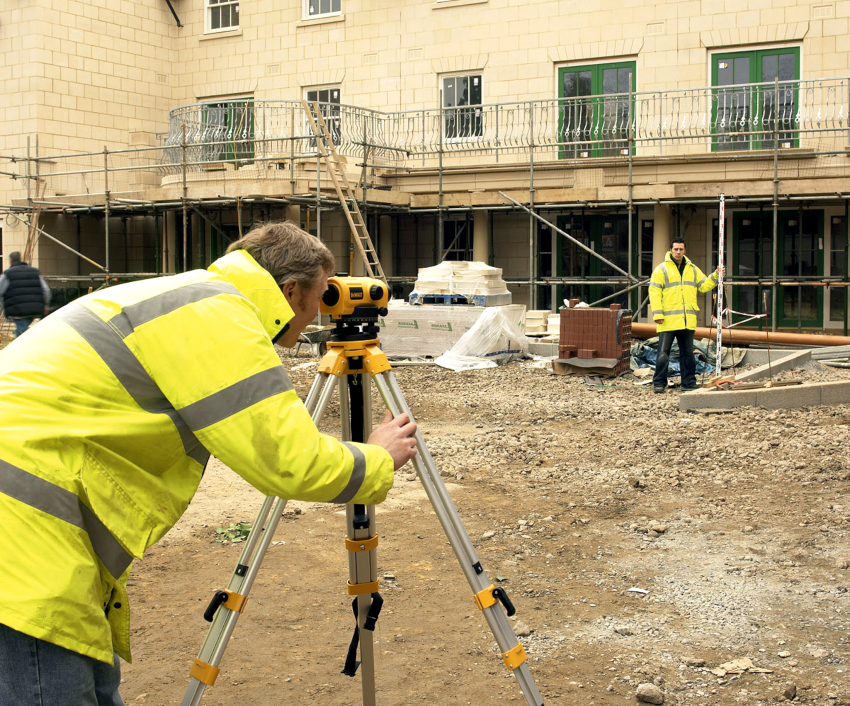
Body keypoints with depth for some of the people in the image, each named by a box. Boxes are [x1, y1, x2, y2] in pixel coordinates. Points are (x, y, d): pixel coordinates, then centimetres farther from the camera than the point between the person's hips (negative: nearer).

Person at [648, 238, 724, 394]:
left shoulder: (693, 269, 15)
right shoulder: (661, 269, -1)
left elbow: (703, 286, 16)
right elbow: (654, 292, -6)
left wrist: (715, 276, 0)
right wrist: (657, 314, -13)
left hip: (688, 321, 5)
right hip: (668, 321, -5)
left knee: (688, 353, 10)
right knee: (663, 353, -3)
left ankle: (689, 382, 18)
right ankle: (659, 383, 4)